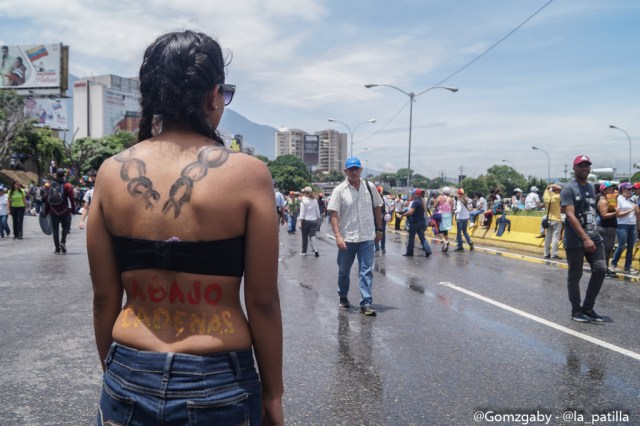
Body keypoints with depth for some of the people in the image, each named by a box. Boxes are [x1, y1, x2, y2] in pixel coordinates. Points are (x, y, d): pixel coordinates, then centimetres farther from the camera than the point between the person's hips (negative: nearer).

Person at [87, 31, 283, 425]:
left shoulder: (111, 174, -5)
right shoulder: (248, 174, -15)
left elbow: (104, 298, 0)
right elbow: (262, 302, -11)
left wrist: (115, 372, 15)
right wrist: (273, 393, 2)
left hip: (130, 381, 2)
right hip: (217, 385, -2)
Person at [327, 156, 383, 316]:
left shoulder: (370, 187, 2)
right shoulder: (339, 190, -7)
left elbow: (377, 208, 12)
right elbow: (334, 214, -10)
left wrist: (379, 229, 11)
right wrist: (338, 236, -19)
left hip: (367, 238, 1)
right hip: (347, 238, -1)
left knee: (367, 271, -1)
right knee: (343, 271, 14)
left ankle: (366, 303, 2)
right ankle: (343, 297, 35)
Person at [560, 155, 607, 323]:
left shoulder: (591, 187, 14)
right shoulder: (569, 189, -11)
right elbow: (570, 215, -20)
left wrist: (593, 235, 12)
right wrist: (585, 238, -26)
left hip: (594, 238, 7)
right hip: (575, 241, -7)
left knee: (600, 270, 1)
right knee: (575, 276, 3)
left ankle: (588, 308, 14)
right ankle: (576, 311, 17)